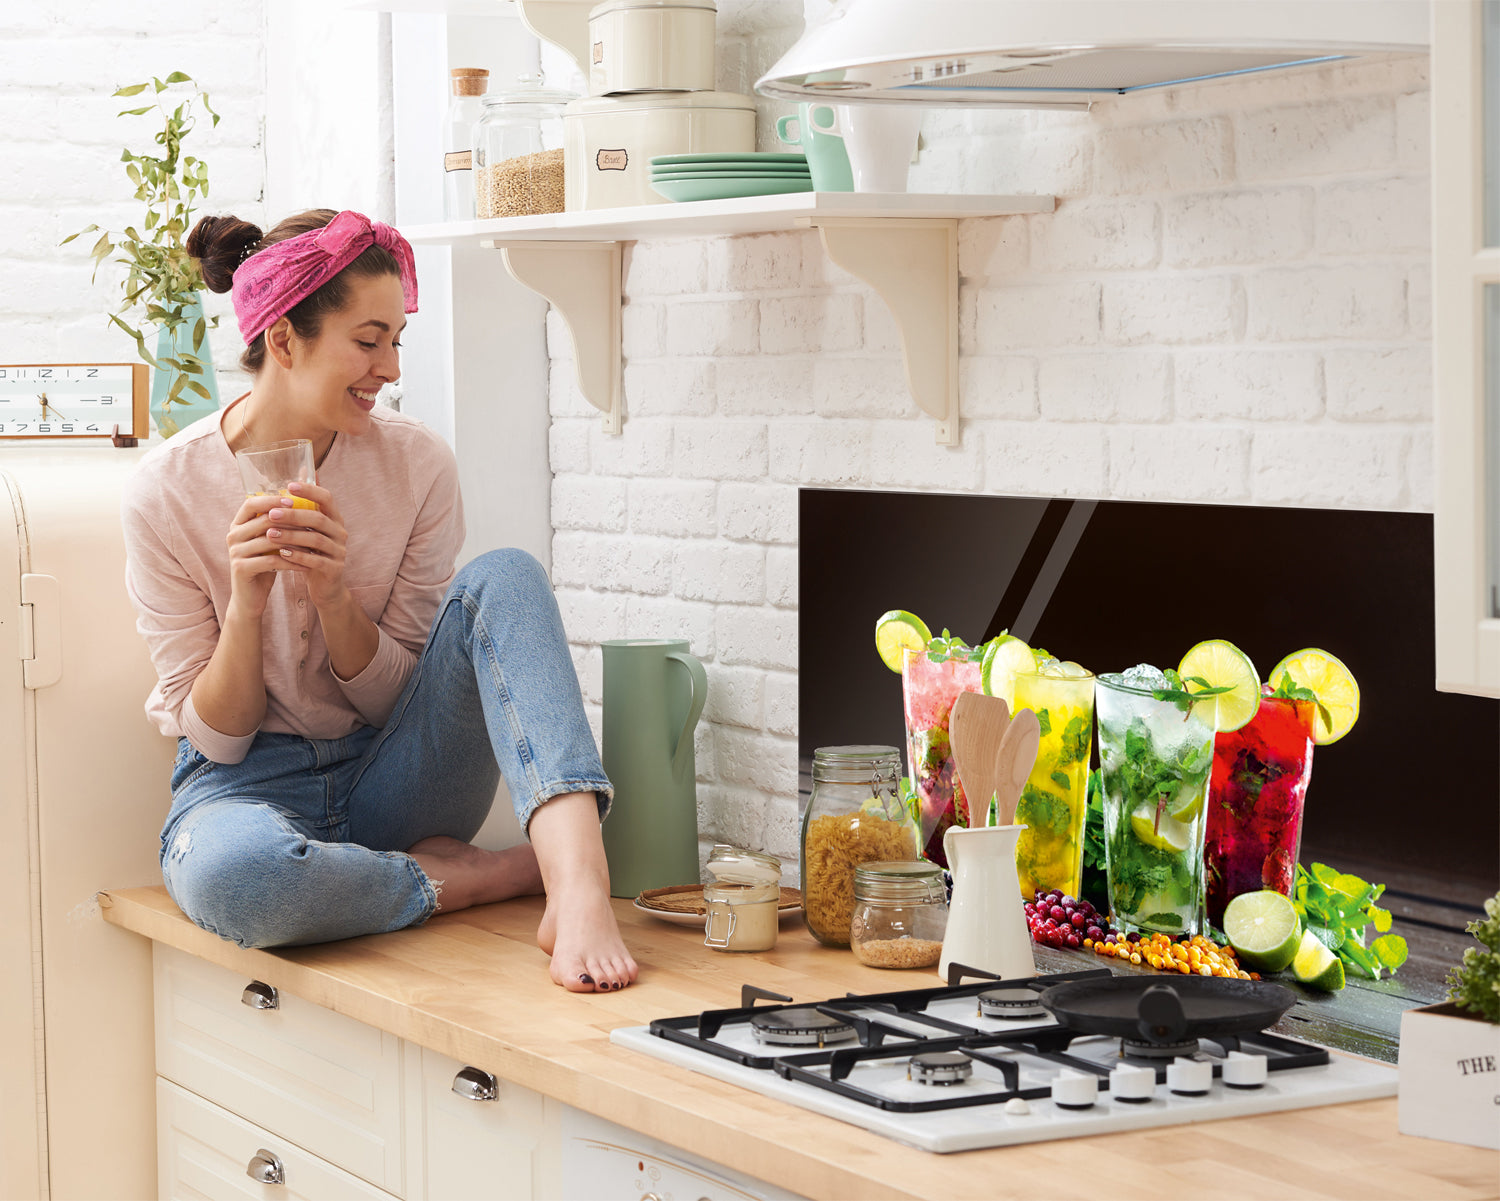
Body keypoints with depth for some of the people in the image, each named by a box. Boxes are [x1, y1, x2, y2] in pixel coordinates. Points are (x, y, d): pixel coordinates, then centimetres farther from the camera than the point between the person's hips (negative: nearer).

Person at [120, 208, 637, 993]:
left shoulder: (417, 463, -5)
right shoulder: (167, 491, -10)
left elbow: (399, 698, -1)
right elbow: (217, 735, -6)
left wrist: (333, 592, -20)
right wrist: (247, 602, -24)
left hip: (388, 775, 3)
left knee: (505, 577, -24)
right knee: (228, 874, -42)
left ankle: (579, 890, -41)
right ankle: (510, 874, -19)